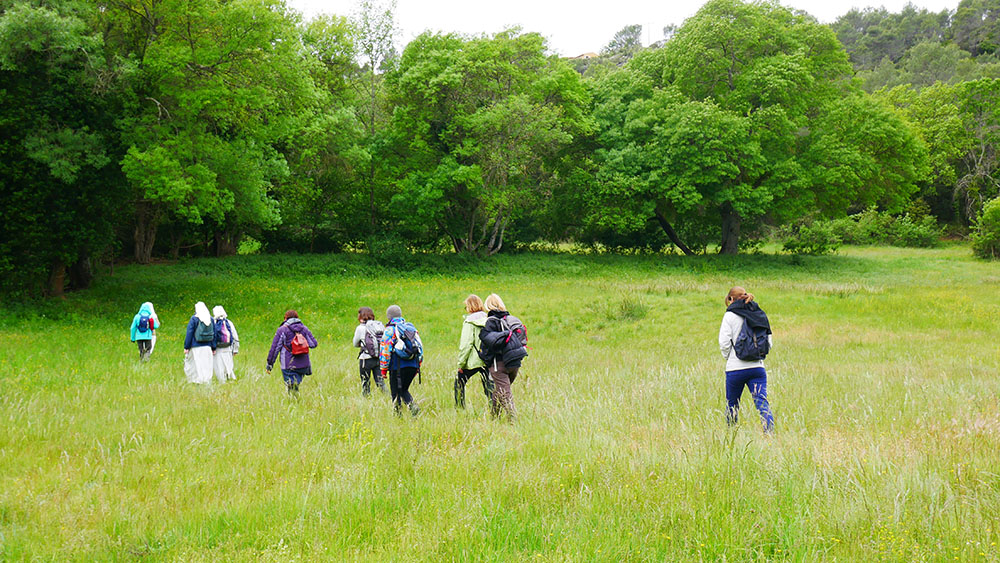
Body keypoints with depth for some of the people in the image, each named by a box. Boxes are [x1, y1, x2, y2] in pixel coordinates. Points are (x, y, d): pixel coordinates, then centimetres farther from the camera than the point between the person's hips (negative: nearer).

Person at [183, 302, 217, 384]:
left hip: (196, 347, -4)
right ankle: (207, 381, 4)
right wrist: (213, 348, 15)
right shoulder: (211, 319, 6)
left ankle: (197, 381, -3)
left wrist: (186, 347, -4)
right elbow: (214, 334, 10)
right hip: (207, 347, 4)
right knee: (207, 366, 7)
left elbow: (189, 333, -7)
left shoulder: (194, 319, -7)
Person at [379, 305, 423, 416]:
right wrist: (417, 367, 21)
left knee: (396, 392, 5)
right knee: (404, 390, 18)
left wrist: (383, 369, -2)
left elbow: (385, 350, -8)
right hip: (413, 366, 5)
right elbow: (420, 348, 15)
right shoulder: (412, 328, 12)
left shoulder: (390, 330, -4)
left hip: (398, 367, -5)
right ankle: (413, 406, -5)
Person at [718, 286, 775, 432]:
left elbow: (724, 342, -9)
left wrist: (728, 358, 7)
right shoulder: (760, 314, 10)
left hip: (735, 369, -3)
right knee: (762, 402, -5)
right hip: (758, 367, 3)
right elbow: (769, 342, 11)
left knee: (732, 404, 13)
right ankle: (769, 432, -22)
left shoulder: (730, 315, -3)